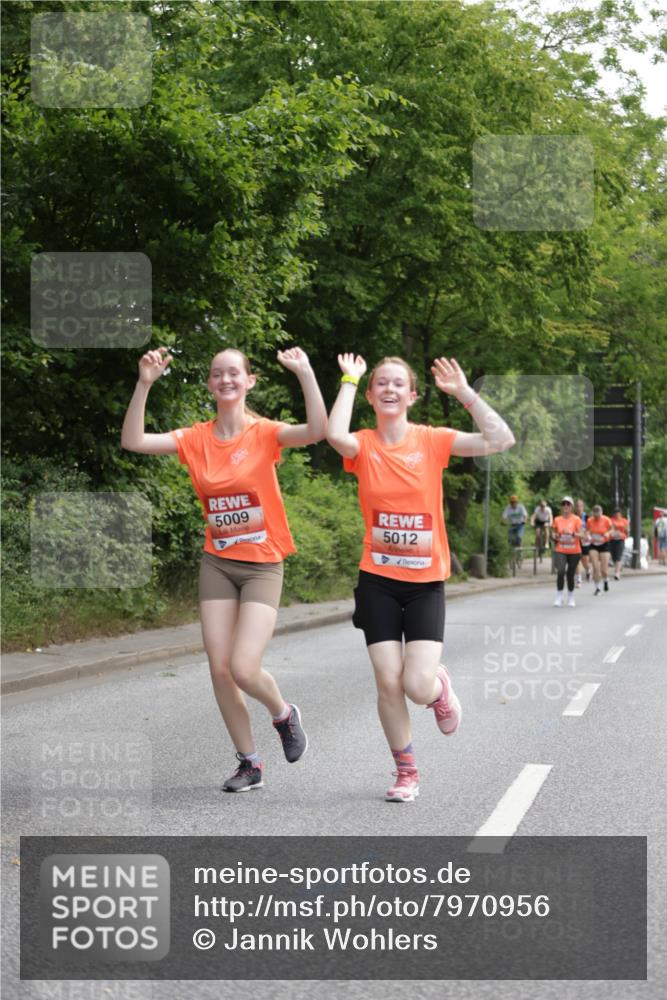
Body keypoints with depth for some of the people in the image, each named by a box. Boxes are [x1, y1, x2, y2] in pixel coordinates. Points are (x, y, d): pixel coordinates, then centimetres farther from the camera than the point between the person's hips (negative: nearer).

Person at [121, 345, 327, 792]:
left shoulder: (264, 433, -7)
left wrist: (306, 373, -32)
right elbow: (133, 441, -8)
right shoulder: (197, 439, 1)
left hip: (262, 566, -4)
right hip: (218, 564, 4)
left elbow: (317, 431, -26)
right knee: (220, 669, 0)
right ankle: (250, 763, 17)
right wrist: (145, 384, -17)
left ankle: (284, 714, 19)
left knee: (244, 669, -15)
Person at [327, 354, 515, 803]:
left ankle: (440, 687, 26)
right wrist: (349, 381, -15)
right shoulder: (364, 445, -2)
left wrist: (464, 392, -12)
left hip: (425, 581, -1)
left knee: (418, 686, -12)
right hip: (378, 580, 1)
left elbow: (501, 440, -12)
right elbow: (336, 435, -27)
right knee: (388, 683, -3)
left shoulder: (432, 440, -1)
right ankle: (407, 772, 19)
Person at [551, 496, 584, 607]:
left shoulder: (576, 519, -2)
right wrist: (555, 536, -7)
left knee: (570, 574, 6)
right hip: (560, 551, 0)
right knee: (560, 571, -21)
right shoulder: (557, 520, 5)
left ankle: (571, 598, 24)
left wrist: (571, 533, -25)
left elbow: (581, 535, -8)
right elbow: (553, 534, 16)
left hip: (574, 552, 0)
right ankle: (559, 596, -11)